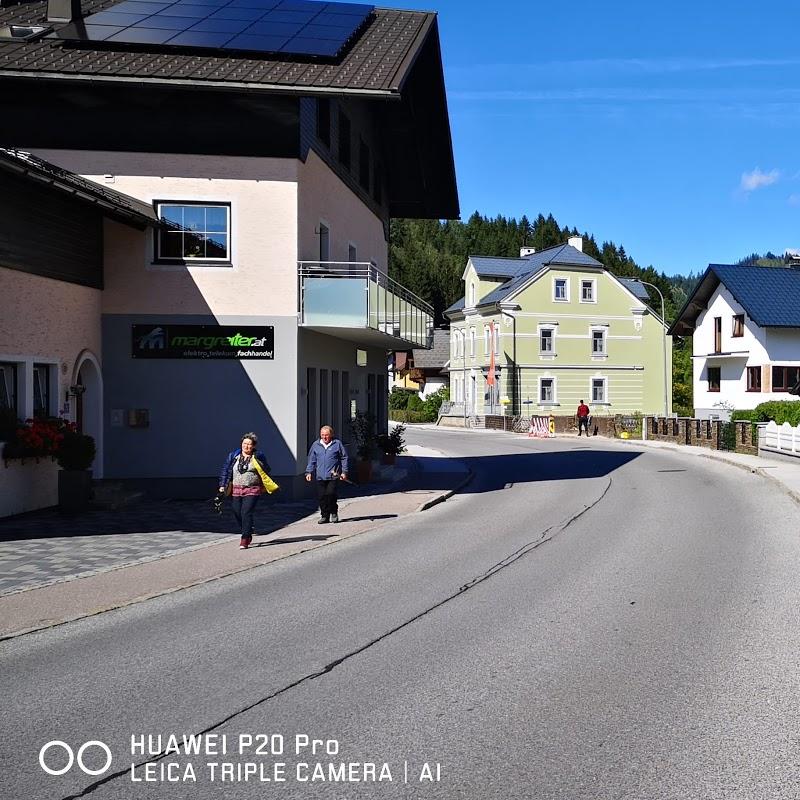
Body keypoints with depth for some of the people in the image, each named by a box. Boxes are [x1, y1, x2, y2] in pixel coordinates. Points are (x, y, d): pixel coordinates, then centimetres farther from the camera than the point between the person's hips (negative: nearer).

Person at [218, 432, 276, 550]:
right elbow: (225, 471, 7)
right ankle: (247, 535, 29)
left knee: (246, 513, -14)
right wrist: (222, 486, 1)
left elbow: (266, 472, 12)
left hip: (252, 491, -4)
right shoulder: (233, 456, 8)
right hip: (236, 490, 4)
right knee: (237, 513, 7)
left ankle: (245, 540, -10)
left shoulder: (258, 457, 3)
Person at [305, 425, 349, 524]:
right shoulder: (315, 445, 11)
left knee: (331, 494, -13)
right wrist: (309, 472, 6)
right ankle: (324, 515, 14)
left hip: (333, 476, -3)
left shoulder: (337, 444, 3)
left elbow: (344, 458, 6)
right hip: (320, 476, 3)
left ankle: (334, 513, 8)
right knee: (322, 496, 2)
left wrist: (344, 472, 0)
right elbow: (311, 460, 15)